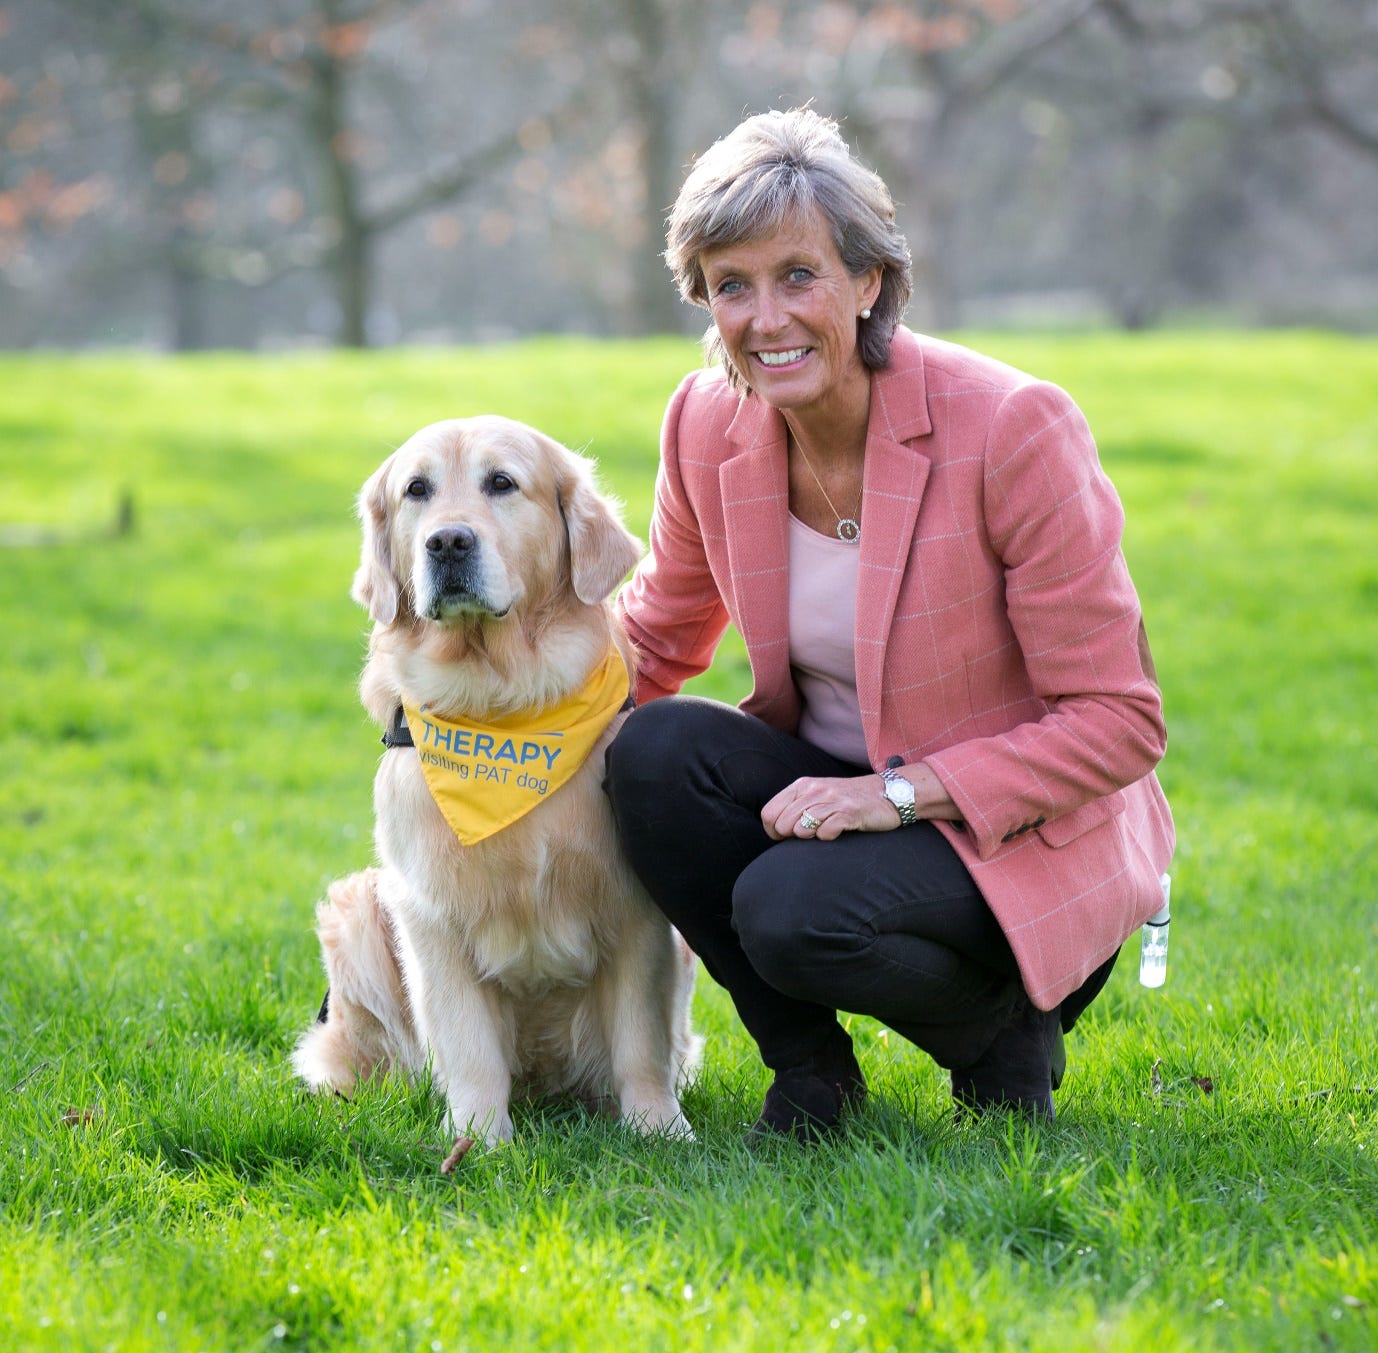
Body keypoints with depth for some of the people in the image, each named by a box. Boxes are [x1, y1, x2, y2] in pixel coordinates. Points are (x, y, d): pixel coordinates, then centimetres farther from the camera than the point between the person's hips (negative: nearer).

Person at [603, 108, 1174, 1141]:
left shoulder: (1010, 428, -21)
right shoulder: (710, 425, -5)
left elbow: (1118, 724, -17)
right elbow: (657, 637, 12)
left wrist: (900, 791, -26)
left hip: (1021, 827, -5)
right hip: (836, 784, 6)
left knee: (794, 911, -32)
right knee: (654, 749, -23)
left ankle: (1004, 1024, 0)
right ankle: (811, 1068, -5)